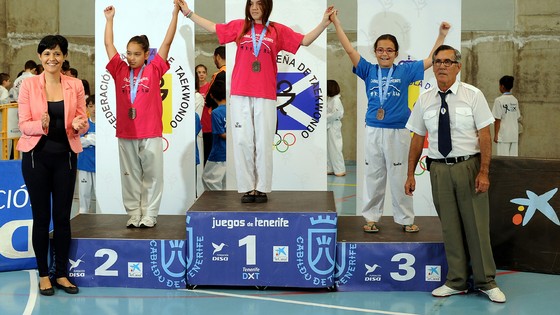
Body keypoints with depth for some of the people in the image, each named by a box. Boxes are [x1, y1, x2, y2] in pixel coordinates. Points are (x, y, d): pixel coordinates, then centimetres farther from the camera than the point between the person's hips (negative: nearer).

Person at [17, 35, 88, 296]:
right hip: (36, 156, -1)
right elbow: (23, 125, -5)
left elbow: (82, 122, 5)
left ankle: (62, 274, 17)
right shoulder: (29, 84, -2)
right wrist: (41, 125, -25)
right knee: (41, 217, 4)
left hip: (65, 157, 2)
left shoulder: (75, 85, 3)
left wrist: (79, 125, -18)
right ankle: (43, 274, 15)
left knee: (63, 217, 6)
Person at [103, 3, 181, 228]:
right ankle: (133, 215, 15)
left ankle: (149, 215, 11)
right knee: (130, 176, 7)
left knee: (152, 176, 4)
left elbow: (167, 43, 1)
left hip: (151, 134, -2)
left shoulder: (154, 70, 2)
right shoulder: (120, 70, 7)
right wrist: (109, 19, 17)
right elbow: (108, 44, 14)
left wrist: (175, 14, -1)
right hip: (125, 134, 2)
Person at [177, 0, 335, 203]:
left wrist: (324, 23, -5)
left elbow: (305, 41, 5)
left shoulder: (277, 31, 6)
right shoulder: (239, 26, 10)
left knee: (263, 143, 1)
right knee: (242, 141, 0)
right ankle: (247, 188, 7)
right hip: (240, 95, 1)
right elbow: (213, 28, 16)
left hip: (266, 97, -1)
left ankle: (262, 188, 9)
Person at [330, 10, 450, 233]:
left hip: (398, 132, -1)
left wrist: (442, 35, 2)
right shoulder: (369, 71, 5)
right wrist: (336, 23, -2)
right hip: (373, 131, 1)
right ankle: (371, 217, 19)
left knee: (399, 177, 5)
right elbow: (350, 50, 1)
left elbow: (431, 59, 6)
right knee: (373, 176, 9)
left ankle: (405, 219, 15)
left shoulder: (404, 71, 4)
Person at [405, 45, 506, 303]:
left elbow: (484, 136, -6)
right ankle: (456, 282, 20)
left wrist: (483, 172, -13)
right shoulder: (424, 100, 5)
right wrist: (410, 175, 7)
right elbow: (417, 138, 9)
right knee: (449, 228, 8)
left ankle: (486, 282, 17)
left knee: (477, 226, 3)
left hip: (469, 167, -2)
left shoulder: (473, 95, -3)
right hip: (439, 168, 3)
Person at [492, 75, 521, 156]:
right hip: (514, 135, 6)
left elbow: (497, 119, -11)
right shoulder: (515, 100, 7)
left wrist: (496, 135, -6)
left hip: (503, 135, -6)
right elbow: (518, 118, 11)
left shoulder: (499, 100, -10)